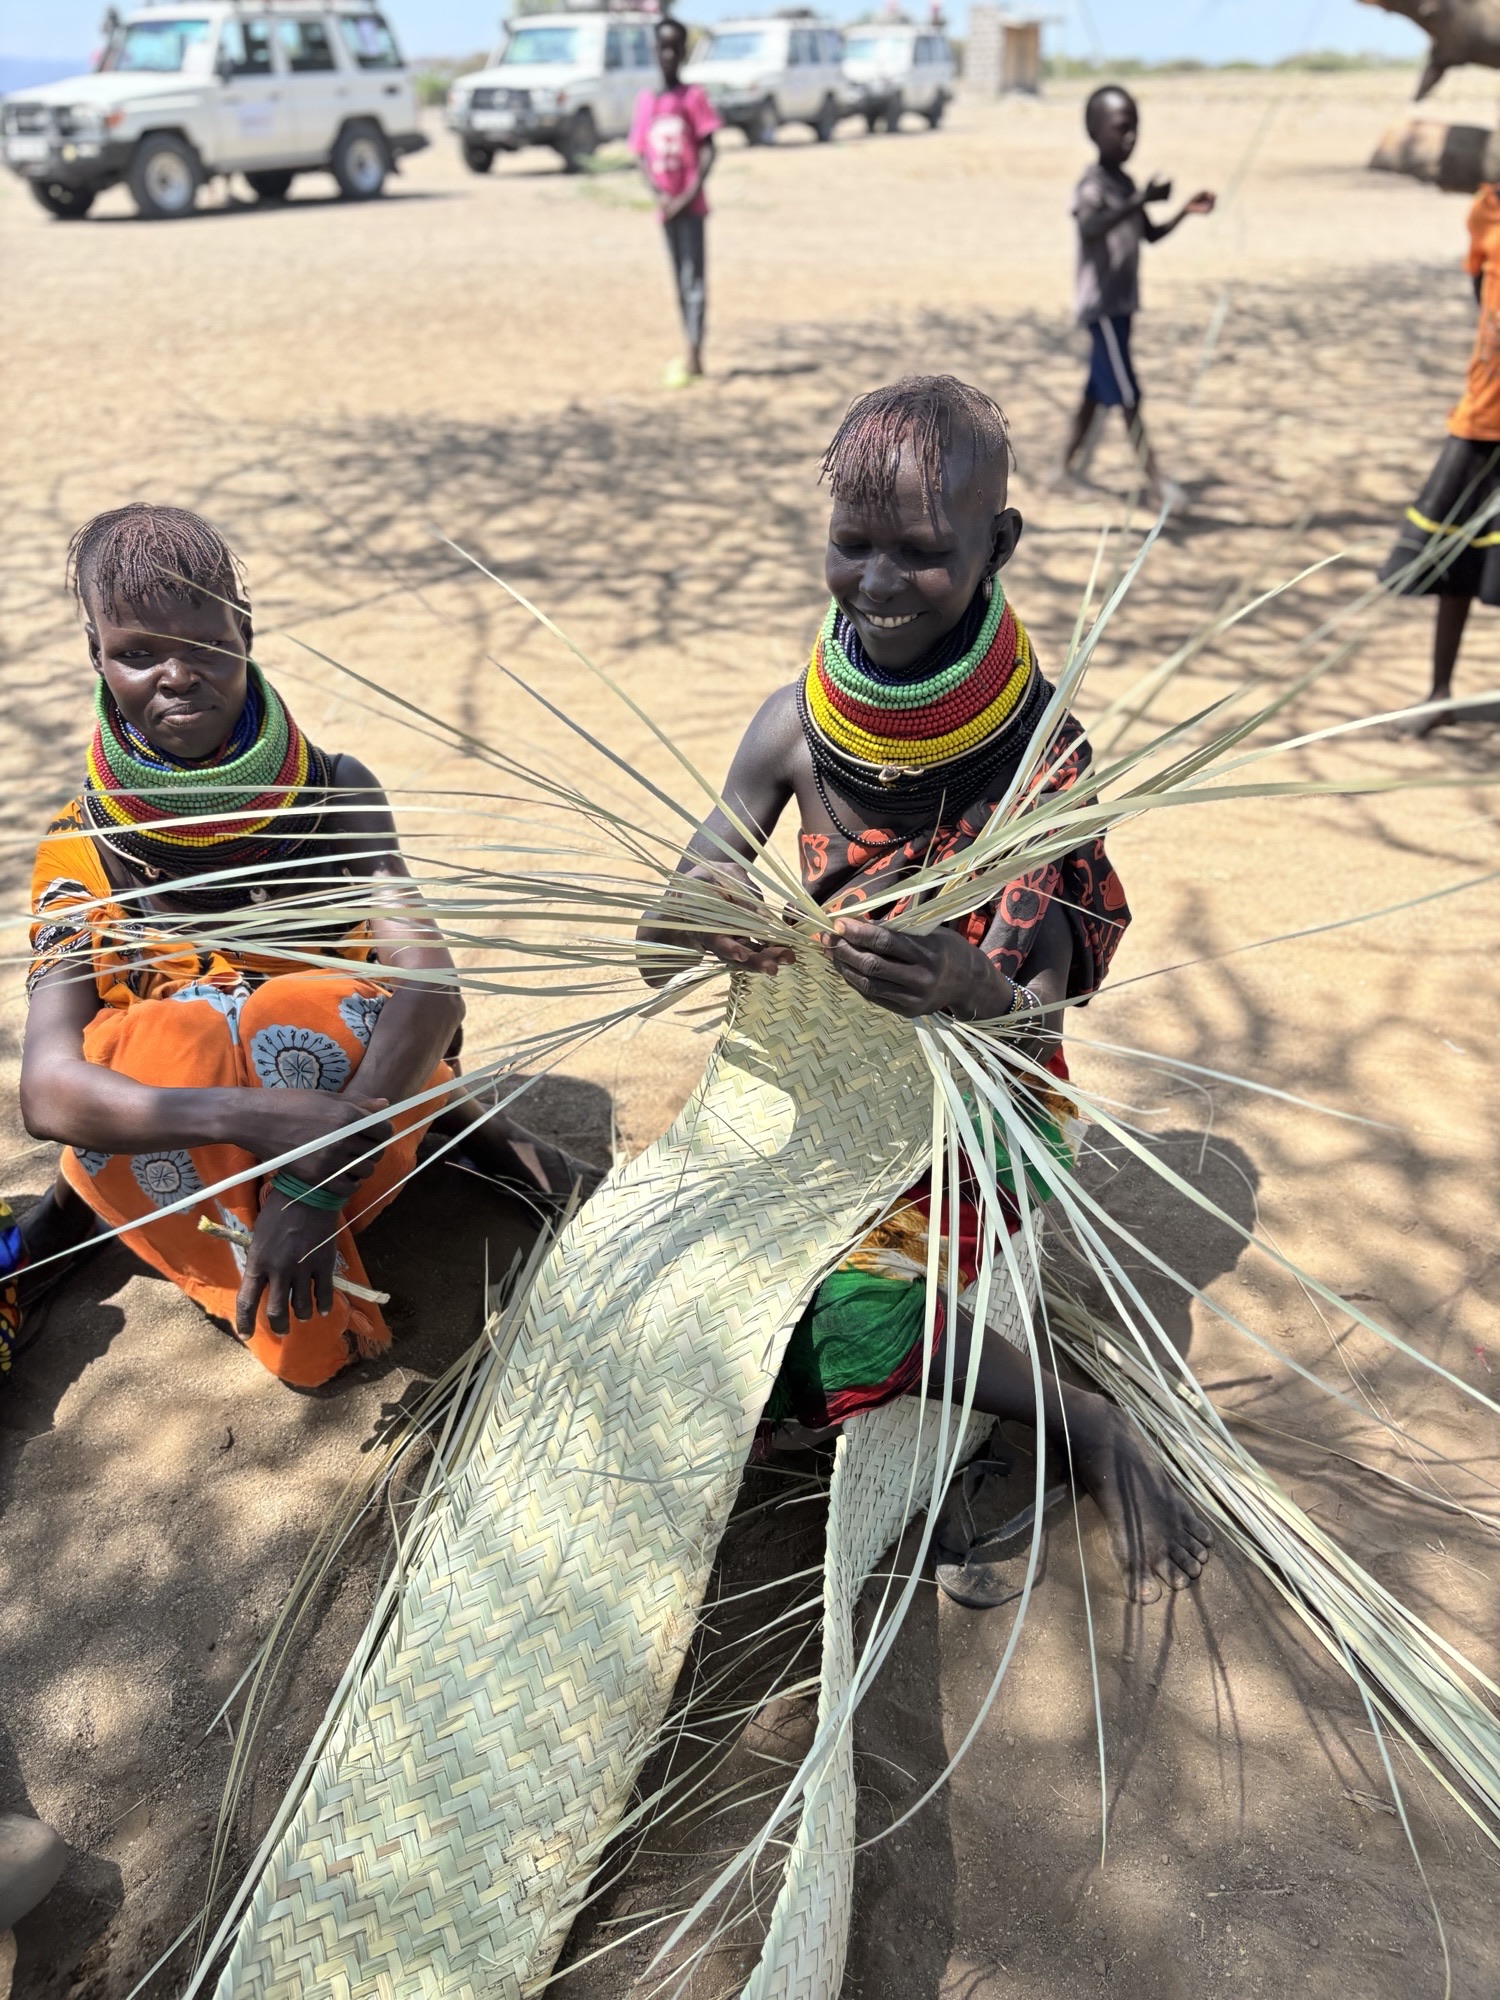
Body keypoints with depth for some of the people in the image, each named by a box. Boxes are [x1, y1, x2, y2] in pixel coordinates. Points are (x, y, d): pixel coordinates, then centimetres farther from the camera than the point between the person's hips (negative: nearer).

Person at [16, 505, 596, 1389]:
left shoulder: (334, 791, -10)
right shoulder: (82, 851, -10)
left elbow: (433, 986, -23)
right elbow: (47, 1090, -21)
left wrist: (321, 1176, -36)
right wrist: (246, 1116, -40)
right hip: (172, 1142, -2)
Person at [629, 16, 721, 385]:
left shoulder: (693, 96, -2)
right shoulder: (645, 101, 9)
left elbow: (708, 150, -6)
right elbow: (641, 154, 8)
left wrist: (688, 195, -16)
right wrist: (658, 194, -9)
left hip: (690, 202, -5)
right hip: (665, 204, 5)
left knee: (693, 276, -11)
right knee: (679, 279, 9)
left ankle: (694, 357, -17)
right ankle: (692, 357, 15)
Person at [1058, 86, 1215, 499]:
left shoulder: (1126, 185, 14)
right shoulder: (1092, 185, -13)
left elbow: (1150, 235, 22)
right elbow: (1091, 227, -34)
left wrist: (1185, 211, 6)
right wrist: (1140, 202, -45)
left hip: (1121, 305, 9)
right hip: (1101, 305, -9)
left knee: (1097, 388, 12)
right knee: (1128, 395, -10)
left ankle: (1068, 466, 20)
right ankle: (1153, 476, -11)